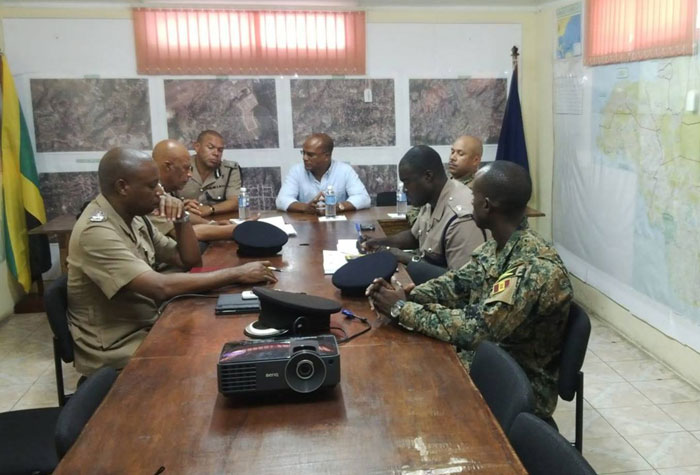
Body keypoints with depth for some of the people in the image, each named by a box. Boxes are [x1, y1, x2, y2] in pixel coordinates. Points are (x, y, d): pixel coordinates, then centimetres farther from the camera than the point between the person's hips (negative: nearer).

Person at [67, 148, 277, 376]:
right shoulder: (96, 231, -24)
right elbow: (162, 288, -33)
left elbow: (190, 261, 8)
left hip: (147, 328, 8)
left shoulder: (134, 218, 4)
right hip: (116, 351, -8)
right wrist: (237, 274, -28)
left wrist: (181, 218, -9)